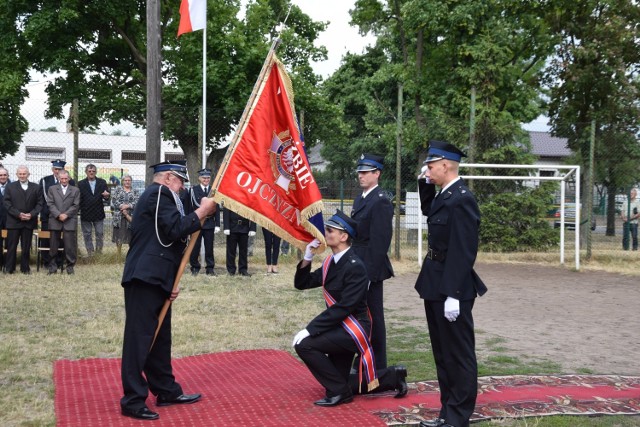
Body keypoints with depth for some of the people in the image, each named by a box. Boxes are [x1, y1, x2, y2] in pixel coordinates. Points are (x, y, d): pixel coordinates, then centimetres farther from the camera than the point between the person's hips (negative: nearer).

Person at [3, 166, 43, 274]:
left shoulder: (35, 187, 7)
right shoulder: (10, 187, 4)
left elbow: (39, 203, 5)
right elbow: (7, 203, -2)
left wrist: (32, 214, -11)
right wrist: (18, 214, -13)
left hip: (29, 221, 1)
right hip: (13, 221, -1)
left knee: (26, 247, 7)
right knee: (11, 246, 2)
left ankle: (25, 268, 16)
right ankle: (9, 268, 9)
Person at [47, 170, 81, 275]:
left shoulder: (75, 190, 9)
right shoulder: (52, 189, 11)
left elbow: (76, 205, 2)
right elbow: (50, 204, 1)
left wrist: (66, 214, -11)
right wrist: (58, 215, -12)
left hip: (70, 221, -1)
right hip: (55, 221, 1)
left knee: (70, 245, -2)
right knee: (53, 245, 4)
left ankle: (70, 265, 7)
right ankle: (53, 266, 11)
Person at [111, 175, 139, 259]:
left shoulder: (135, 192, 11)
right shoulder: (118, 189, 9)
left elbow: (137, 202, -3)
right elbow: (114, 201, -3)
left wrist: (127, 206, -17)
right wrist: (122, 209, -13)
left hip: (131, 217, 0)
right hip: (119, 216, 0)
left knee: (131, 236, 0)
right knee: (119, 236, 0)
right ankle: (119, 255, 10)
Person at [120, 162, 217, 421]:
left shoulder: (159, 196, 25)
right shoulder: (159, 193, -7)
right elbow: (176, 229, -19)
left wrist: (171, 282, 16)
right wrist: (202, 212, -7)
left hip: (155, 278, 11)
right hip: (145, 278, -11)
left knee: (159, 337, 15)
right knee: (139, 338, -7)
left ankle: (166, 391, 24)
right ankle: (133, 401, -4)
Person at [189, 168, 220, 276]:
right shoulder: (193, 190, 1)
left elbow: (217, 209, 8)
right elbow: (190, 207, -2)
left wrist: (217, 224, 3)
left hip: (209, 224, 2)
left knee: (209, 248, 4)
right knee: (195, 247, 4)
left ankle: (210, 268, 11)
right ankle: (195, 267, 15)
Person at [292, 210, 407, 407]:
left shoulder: (355, 266, -21)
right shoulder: (330, 262, 6)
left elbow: (343, 308, -27)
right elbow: (301, 284, 9)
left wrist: (309, 329, -28)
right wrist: (307, 259, -8)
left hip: (354, 330, -9)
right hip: (340, 328, 9)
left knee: (304, 344, -23)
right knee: (339, 384, 14)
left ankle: (339, 391, -9)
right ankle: (391, 376, 25)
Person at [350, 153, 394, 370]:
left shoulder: (381, 202, -14)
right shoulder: (360, 199, 15)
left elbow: (379, 241, -19)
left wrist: (370, 273, -21)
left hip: (371, 269, -9)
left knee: (373, 317, 0)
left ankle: (377, 366, 9)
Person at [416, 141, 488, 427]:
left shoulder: (461, 199, -18)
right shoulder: (444, 195, 10)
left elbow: (463, 251, -22)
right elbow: (427, 211, 33)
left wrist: (453, 294, -24)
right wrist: (425, 184, 16)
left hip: (451, 289, -10)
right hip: (435, 286, 10)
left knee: (459, 355, 0)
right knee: (443, 353, 16)